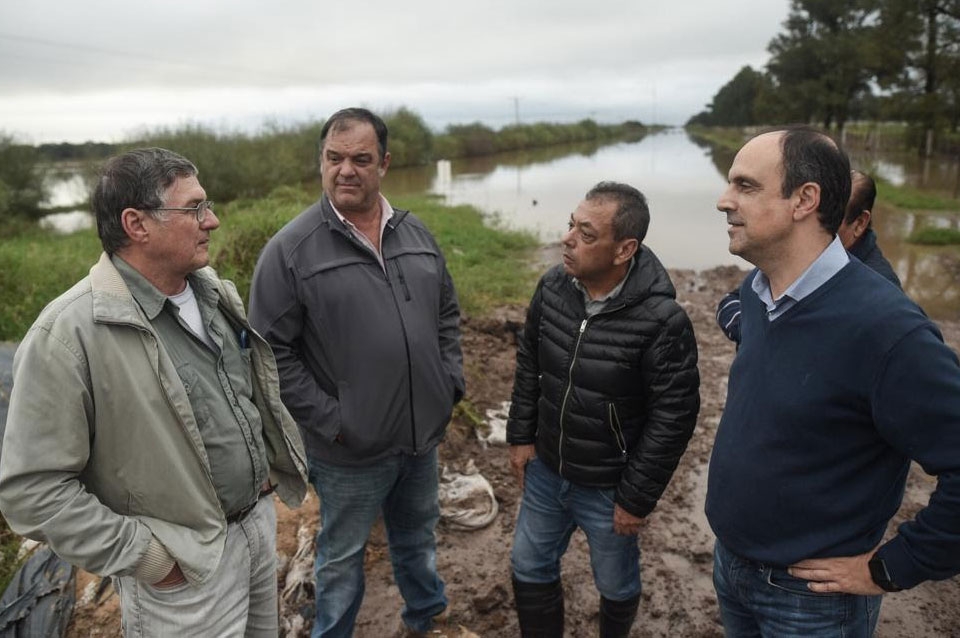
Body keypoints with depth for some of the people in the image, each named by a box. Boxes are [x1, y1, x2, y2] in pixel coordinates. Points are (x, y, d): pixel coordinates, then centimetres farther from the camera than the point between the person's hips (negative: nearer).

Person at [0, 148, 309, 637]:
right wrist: (143, 556, -18)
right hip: (184, 570, -7)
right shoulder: (69, 334, -22)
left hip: (260, 519, 7)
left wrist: (270, 464, 9)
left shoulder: (215, 292, 0)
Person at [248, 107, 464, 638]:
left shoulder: (415, 233, 3)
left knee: (418, 538, 26)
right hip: (350, 448, -5)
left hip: (423, 434, 5)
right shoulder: (290, 250, -14)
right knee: (342, 556, 16)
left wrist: (451, 382, 3)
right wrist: (328, 422, -16)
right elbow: (271, 353, -14)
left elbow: (447, 313, 12)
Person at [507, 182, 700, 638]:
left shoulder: (662, 321, -26)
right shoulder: (553, 286, -9)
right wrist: (521, 436, 6)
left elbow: (673, 418, -19)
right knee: (530, 567, 20)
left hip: (608, 489, -4)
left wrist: (637, 498, -13)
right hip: (545, 471, 5)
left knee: (616, 584, 20)